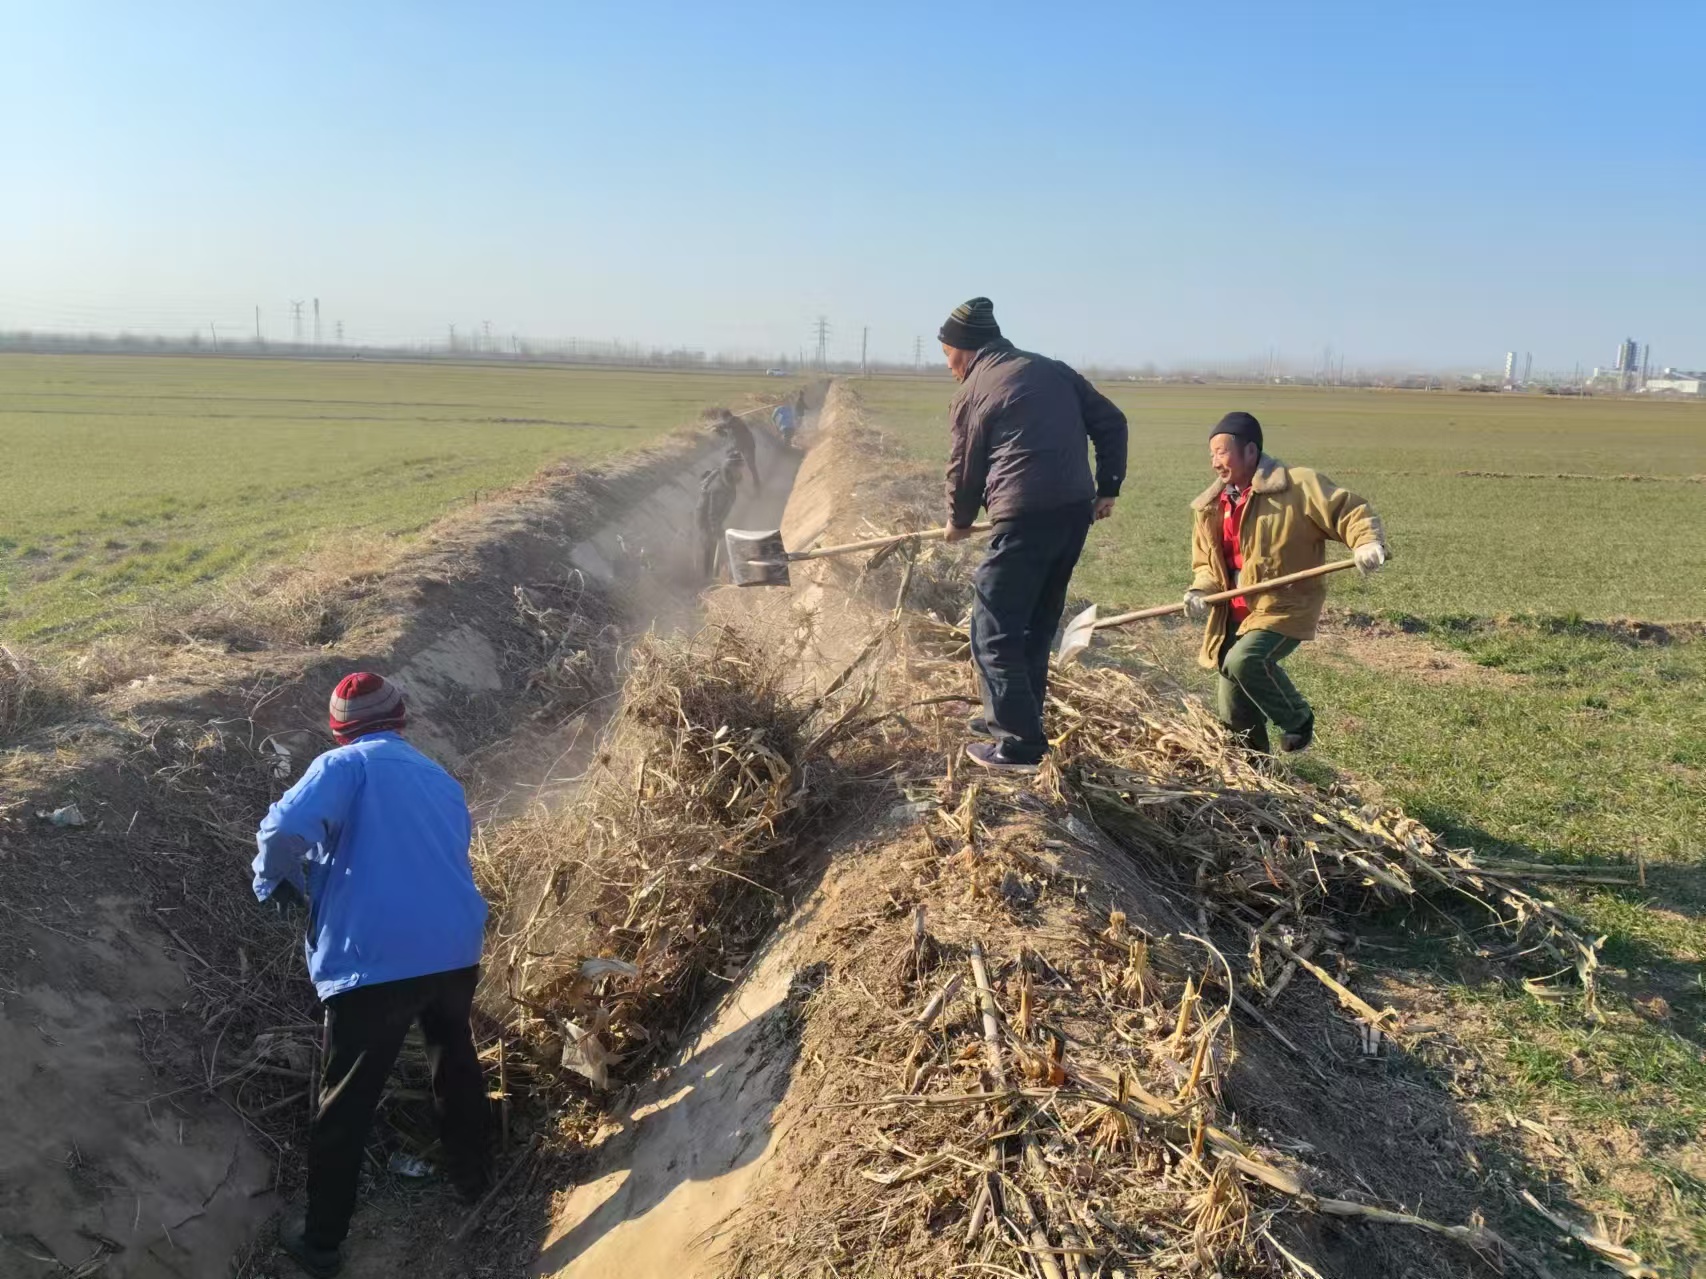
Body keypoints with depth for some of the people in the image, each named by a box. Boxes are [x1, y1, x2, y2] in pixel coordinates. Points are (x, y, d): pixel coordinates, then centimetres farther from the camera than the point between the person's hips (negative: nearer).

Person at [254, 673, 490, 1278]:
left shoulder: (345, 765, -1)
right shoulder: (442, 780, 18)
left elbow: (285, 830, -18)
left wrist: (278, 883, 3)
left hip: (374, 963, -5)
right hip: (456, 950, 5)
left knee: (345, 1105, 11)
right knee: (454, 1055, 30)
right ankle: (471, 1173, 45)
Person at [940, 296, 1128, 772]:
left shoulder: (971, 393, 2)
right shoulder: (1051, 369, 17)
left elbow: (964, 469, 11)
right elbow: (1110, 421, 12)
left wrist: (959, 522, 28)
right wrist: (1107, 487, 14)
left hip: (1026, 518, -7)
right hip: (1077, 510, 7)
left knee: (994, 631, 1)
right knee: (1037, 626, 19)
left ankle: (1021, 744, 0)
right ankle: (1014, 716, 30)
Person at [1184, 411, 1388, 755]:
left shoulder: (1298, 485, -11)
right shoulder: (1212, 507, 8)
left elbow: (1350, 511, -12)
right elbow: (1206, 563, 16)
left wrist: (1368, 542, -33)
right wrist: (1200, 592, -5)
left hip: (1284, 609, -6)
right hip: (1235, 616, 6)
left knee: (1243, 660, -32)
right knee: (1234, 713, 8)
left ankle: (1297, 719, -5)